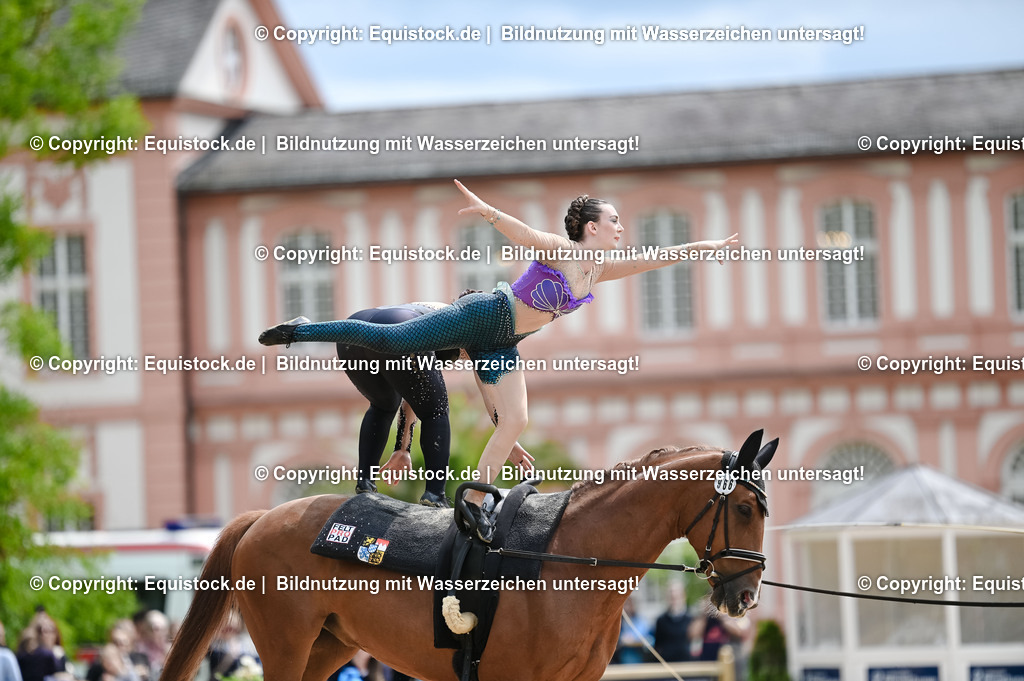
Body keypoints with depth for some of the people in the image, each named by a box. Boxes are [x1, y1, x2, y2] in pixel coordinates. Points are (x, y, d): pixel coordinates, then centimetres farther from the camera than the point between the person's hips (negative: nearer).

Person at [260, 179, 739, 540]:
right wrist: (489, 212, -53)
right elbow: (520, 233, -35)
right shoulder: (559, 251, -19)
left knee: (514, 422, -6)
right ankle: (301, 330, 6)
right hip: (480, 316, -8)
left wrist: (698, 248, 8)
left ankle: (474, 501, 0)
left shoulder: (598, 270, 5)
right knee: (387, 339, -9)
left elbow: (649, 261, 11)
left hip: (500, 346, 8)